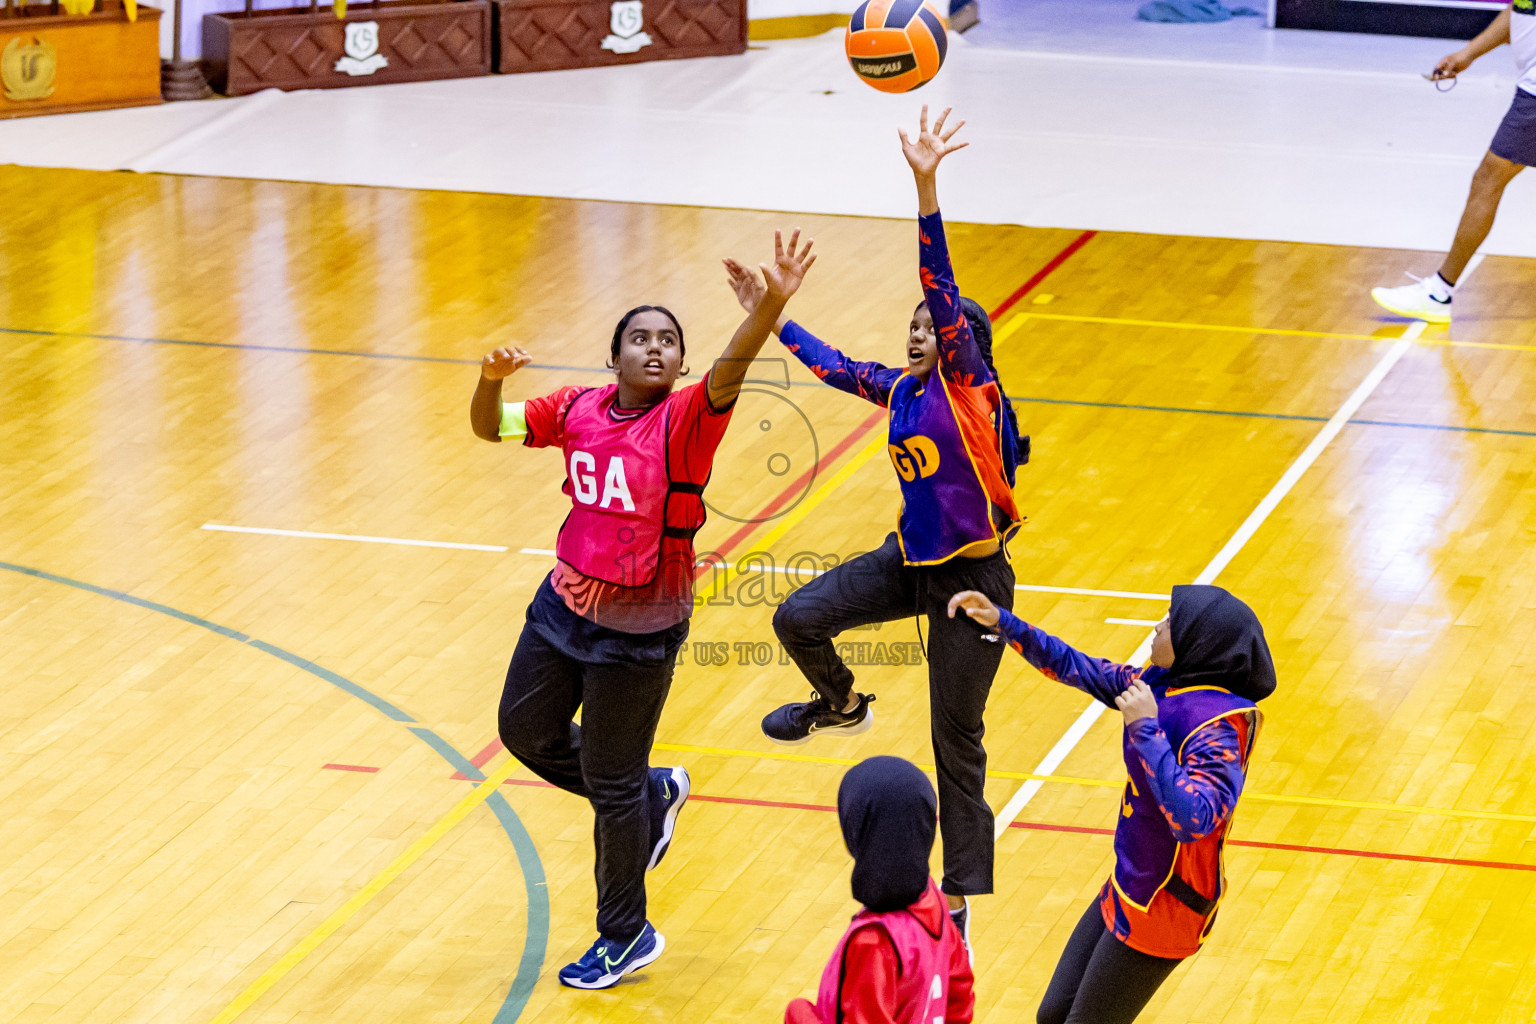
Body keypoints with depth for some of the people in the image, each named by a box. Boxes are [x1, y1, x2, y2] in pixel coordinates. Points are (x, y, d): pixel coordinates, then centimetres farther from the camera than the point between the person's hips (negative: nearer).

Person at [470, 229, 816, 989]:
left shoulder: (687, 419, -17)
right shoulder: (578, 410, -1)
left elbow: (731, 368, -35)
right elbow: (489, 427, 5)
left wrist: (773, 303, -54)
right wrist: (492, 379, -18)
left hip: (638, 632, -6)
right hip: (564, 605, 6)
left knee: (611, 786, 4)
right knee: (525, 731, 21)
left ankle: (626, 938, 24)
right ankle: (654, 795, 43)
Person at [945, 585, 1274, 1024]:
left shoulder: (1216, 726, -27)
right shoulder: (1163, 684, -1)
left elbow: (1192, 820, -39)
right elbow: (1079, 669, 12)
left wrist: (1145, 728, -35)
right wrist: (1001, 621, 9)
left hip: (1162, 907, -9)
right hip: (1128, 889, 9)